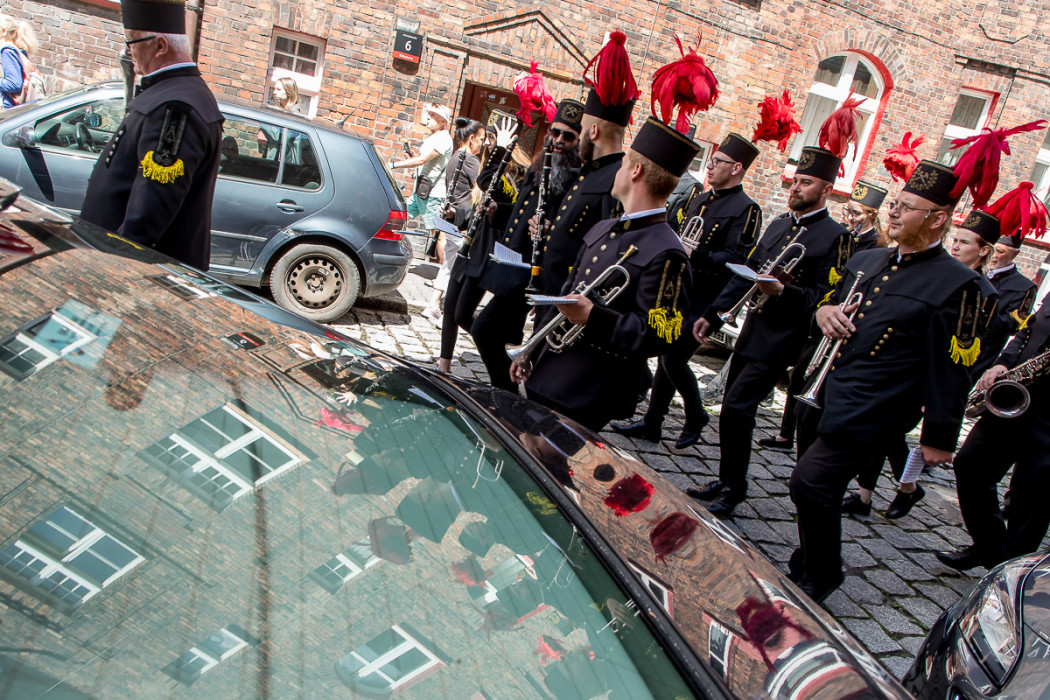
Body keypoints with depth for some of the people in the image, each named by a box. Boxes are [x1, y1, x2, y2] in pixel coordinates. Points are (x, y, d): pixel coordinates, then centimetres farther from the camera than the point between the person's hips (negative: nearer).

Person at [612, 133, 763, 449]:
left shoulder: (745, 210, -11)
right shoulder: (697, 196, 13)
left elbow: (734, 260, -19)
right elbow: (671, 230, 20)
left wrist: (696, 255, -31)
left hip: (701, 303, -7)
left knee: (673, 360, -6)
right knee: (666, 357, 11)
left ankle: (696, 416, 19)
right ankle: (651, 423, 22)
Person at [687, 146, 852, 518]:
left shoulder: (835, 237, -8)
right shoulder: (779, 224, 14)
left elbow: (824, 295, -12)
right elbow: (745, 274, 14)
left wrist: (783, 291, -28)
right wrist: (712, 315, 10)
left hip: (782, 340, -7)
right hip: (753, 329, 7)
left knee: (736, 408, -11)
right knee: (734, 409, 12)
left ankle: (734, 489, 4)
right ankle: (725, 481, 26)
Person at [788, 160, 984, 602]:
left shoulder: (954, 283, -8)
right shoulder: (865, 261, 13)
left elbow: (951, 367, -9)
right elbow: (830, 302, 26)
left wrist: (938, 436, -8)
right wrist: (824, 312, 0)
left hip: (872, 412, -7)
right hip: (826, 397, 7)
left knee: (811, 482, -15)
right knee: (821, 487, 17)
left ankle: (817, 581, 7)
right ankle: (807, 566, 38)